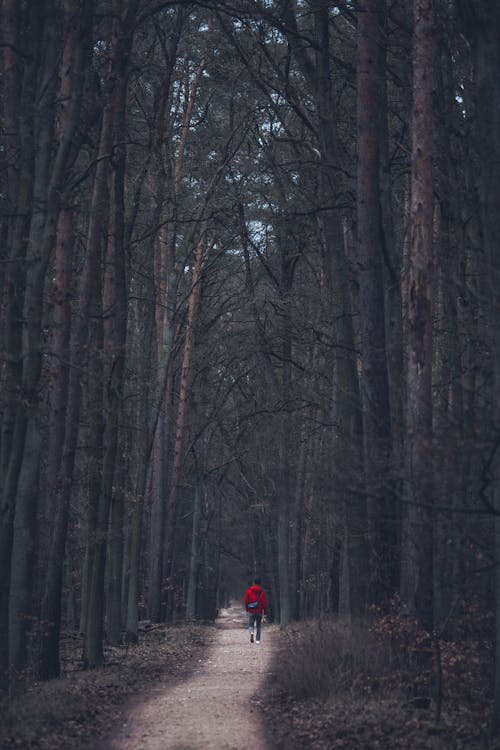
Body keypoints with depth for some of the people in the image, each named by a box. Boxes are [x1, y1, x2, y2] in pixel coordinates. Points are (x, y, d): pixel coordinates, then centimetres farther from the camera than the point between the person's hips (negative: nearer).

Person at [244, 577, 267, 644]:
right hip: (259, 611, 1)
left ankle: (251, 633, -23)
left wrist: (247, 608, 13)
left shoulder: (249, 591, -2)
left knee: (251, 624, 8)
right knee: (258, 625, 11)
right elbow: (264, 602, -3)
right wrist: (265, 611, 3)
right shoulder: (262, 592, -2)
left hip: (251, 611, -1)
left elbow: (246, 600, 0)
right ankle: (258, 640, 9)